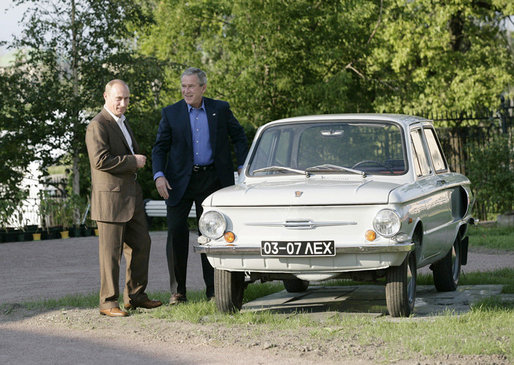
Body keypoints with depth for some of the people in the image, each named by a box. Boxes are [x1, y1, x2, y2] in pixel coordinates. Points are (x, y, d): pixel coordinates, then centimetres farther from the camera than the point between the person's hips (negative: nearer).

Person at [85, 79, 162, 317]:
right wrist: (133, 161, -17)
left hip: (131, 196, 9)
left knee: (140, 245, 13)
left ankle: (135, 297, 24)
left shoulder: (122, 122, 19)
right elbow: (100, 160, -23)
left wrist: (138, 160, 12)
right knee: (111, 251, -5)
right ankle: (108, 303, 2)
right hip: (110, 198, -9)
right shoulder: (98, 126, -12)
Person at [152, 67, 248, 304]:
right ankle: (178, 290, 4)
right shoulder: (171, 113, 2)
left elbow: (238, 136, 14)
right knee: (176, 233, -4)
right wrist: (159, 175, -12)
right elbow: (160, 147, 2)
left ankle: (212, 289, 10)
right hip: (179, 181, 0)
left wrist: (243, 165, 6)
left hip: (212, 178, 0)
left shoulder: (220, 109, 4)